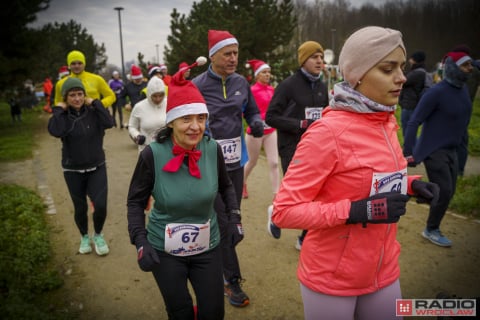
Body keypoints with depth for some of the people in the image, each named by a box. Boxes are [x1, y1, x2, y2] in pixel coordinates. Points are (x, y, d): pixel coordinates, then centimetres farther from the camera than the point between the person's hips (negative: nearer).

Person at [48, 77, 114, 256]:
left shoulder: (93, 112, -5)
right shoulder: (62, 116, -7)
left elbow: (109, 123, -25)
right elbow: (55, 131, -28)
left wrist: (95, 103, -18)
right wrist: (59, 110, -18)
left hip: (97, 168, 0)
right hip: (73, 171, 0)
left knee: (101, 205, -10)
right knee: (80, 208, 11)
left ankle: (98, 235, 19)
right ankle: (84, 237, 39)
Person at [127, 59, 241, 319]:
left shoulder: (212, 149, -12)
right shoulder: (152, 154, -19)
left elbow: (226, 187, 7)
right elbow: (135, 201, -7)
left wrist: (234, 217, -6)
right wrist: (140, 242, -17)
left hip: (207, 248, 2)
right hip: (164, 250, -2)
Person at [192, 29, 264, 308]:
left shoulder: (241, 82, 3)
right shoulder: (198, 86, -13)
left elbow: (252, 112, 14)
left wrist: (257, 124, -9)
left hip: (235, 160, 6)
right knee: (222, 221, -1)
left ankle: (221, 261, 40)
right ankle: (232, 280, 13)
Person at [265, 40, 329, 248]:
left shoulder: (322, 87, 11)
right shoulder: (288, 85, -8)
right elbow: (271, 117, -10)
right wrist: (301, 124, -17)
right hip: (292, 148, -6)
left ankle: (306, 238, 21)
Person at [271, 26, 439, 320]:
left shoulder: (387, 123, 0)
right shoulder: (327, 132, -23)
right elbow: (284, 211, -22)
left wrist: (409, 183, -2)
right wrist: (356, 211, -30)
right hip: (331, 280, -6)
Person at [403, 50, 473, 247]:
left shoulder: (463, 89, 5)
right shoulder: (437, 92, -18)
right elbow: (414, 122, -19)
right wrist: (408, 152, -22)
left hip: (451, 150, 8)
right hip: (434, 150, -8)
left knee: (448, 192, 11)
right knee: (444, 192, -6)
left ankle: (432, 227, 27)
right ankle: (431, 230, 14)